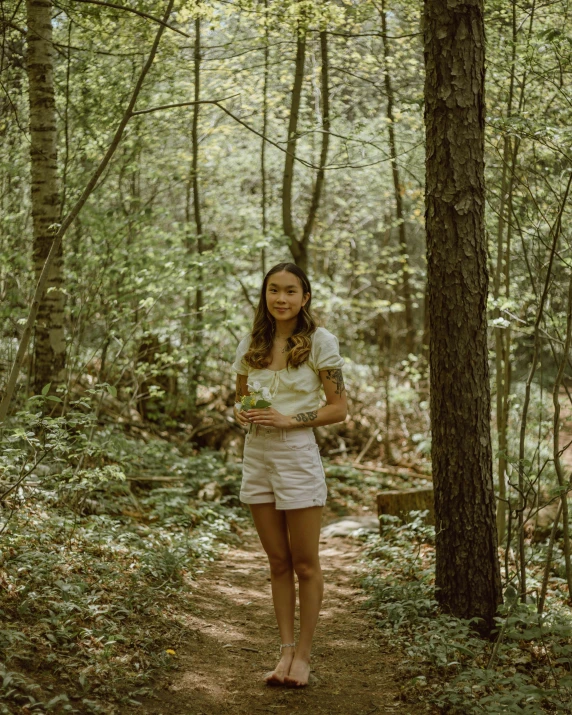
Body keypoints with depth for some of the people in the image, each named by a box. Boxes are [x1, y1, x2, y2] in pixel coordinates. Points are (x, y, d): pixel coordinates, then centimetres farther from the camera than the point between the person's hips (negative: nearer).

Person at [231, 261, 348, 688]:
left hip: (297, 456, -5)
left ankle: (304, 654, 16)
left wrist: (290, 419, -18)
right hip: (257, 456, 5)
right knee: (278, 562, 12)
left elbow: (339, 409, -7)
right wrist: (241, 412, -5)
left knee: (305, 564, 5)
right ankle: (286, 649, 20)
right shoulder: (251, 345, 7)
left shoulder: (320, 342, -7)